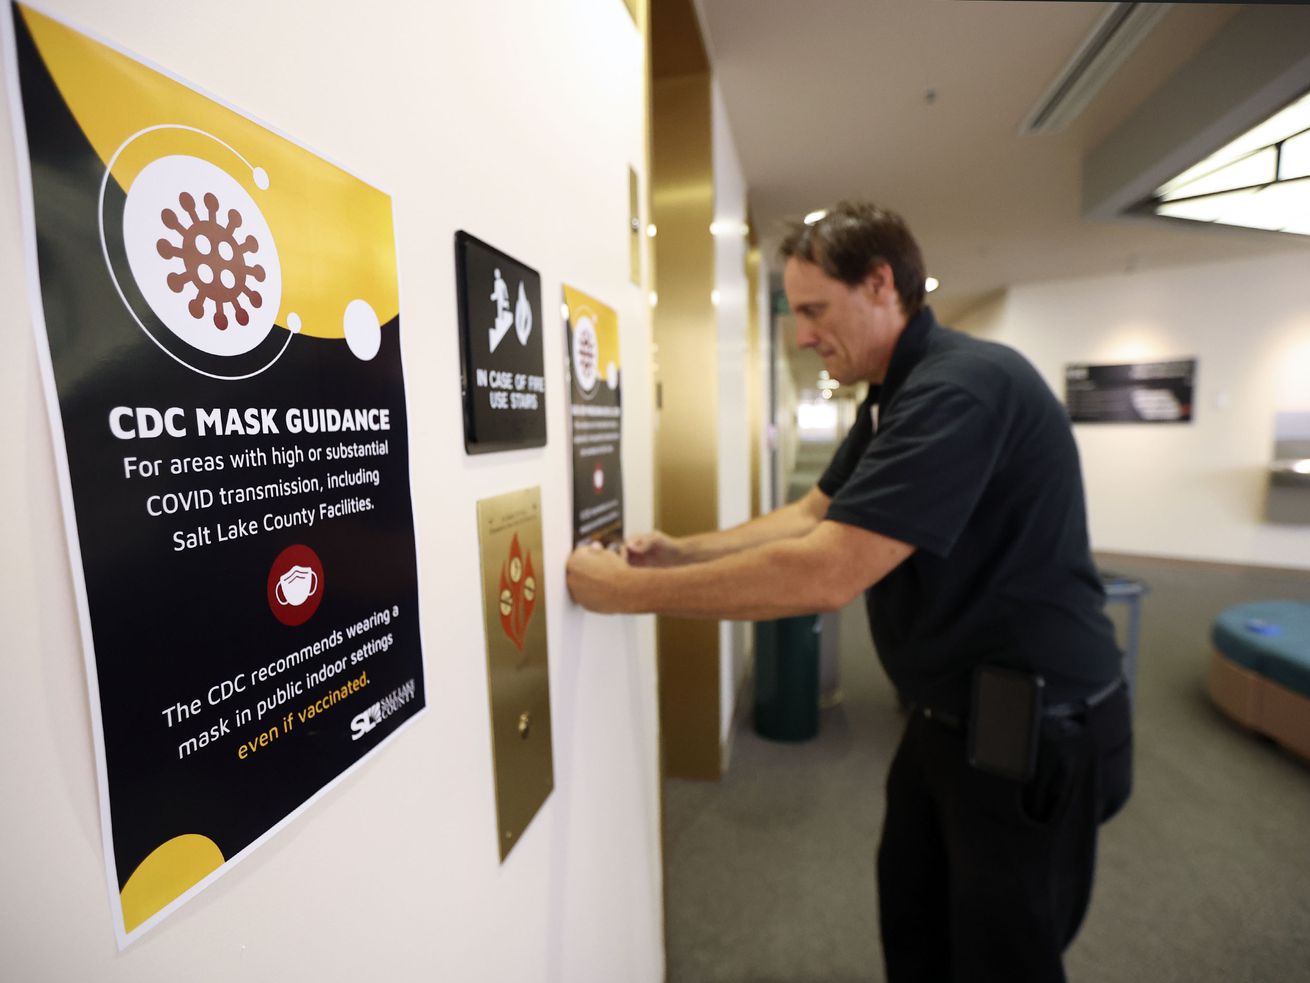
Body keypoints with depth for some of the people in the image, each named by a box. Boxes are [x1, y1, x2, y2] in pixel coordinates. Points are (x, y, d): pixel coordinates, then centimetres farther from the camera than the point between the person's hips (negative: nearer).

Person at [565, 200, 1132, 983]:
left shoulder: (962, 388, -26)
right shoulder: (898, 396, 7)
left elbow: (825, 573, -34)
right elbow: (811, 518, 7)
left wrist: (632, 591, -25)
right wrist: (680, 552, -5)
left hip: (1035, 731, -9)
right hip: (950, 715, 9)